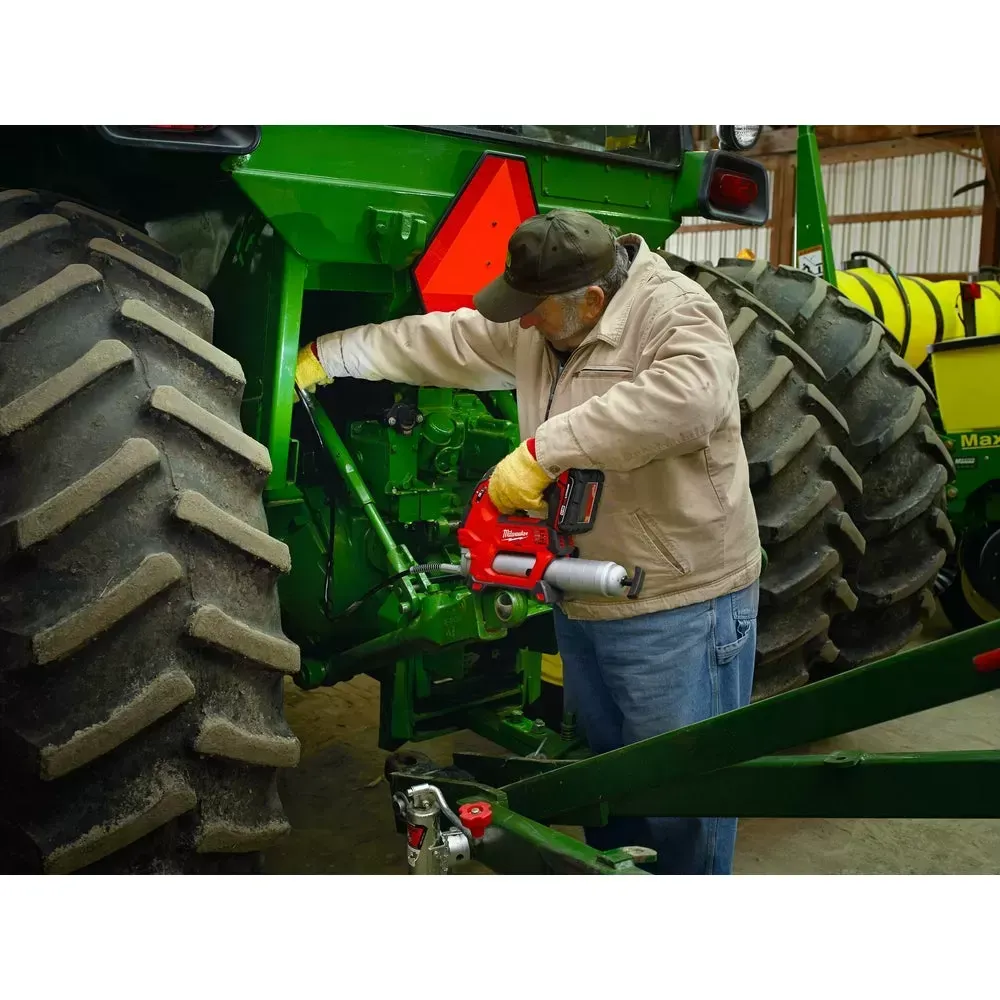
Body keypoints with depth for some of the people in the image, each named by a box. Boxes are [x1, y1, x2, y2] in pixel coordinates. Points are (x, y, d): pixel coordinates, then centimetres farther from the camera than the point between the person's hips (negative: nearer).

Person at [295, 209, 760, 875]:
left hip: (680, 608, -8)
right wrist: (326, 354, 16)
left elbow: (688, 397, -38)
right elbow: (444, 343, 15)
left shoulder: (676, 313, -18)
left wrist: (544, 449, -36)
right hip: (583, 604, 8)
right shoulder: (539, 327, 7)